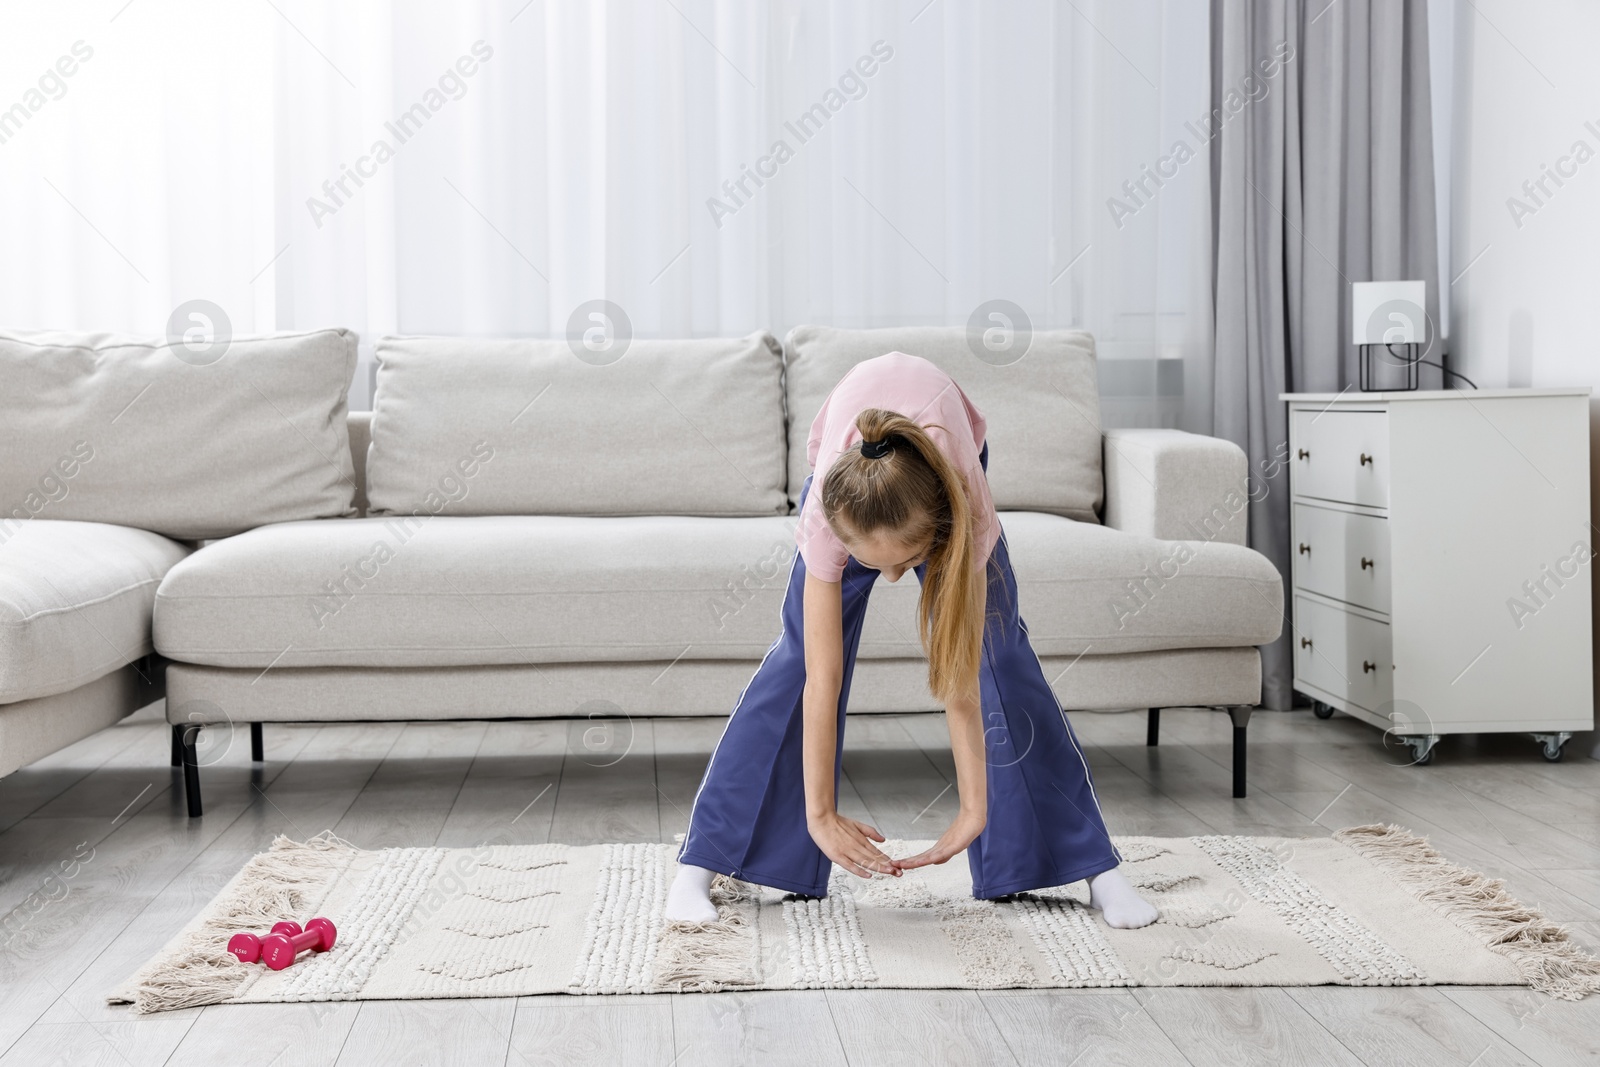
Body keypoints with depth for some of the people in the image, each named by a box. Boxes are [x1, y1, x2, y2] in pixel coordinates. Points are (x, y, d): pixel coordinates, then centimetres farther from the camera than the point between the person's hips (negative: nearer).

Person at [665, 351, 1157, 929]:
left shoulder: (968, 512, -43)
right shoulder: (825, 513, -43)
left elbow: (962, 679, -37)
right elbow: (822, 681, -39)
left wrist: (975, 812, -35)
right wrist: (820, 815, -37)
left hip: (946, 459, 0)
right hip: (846, 465, 0)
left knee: (998, 653, -8)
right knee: (800, 656, -10)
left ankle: (1096, 865, -1)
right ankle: (701, 864, -5)